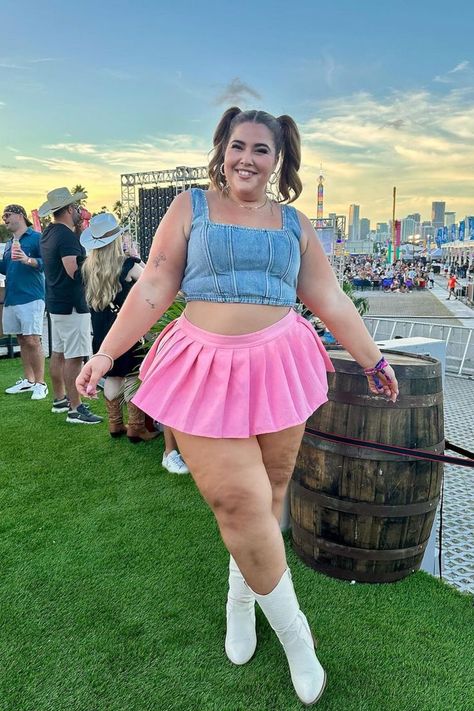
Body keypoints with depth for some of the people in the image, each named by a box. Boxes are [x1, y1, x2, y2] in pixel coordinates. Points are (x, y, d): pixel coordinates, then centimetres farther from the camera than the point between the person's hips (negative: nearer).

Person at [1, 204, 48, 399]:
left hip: (30, 297, -8)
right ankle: (28, 380, 21)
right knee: (22, 340, 12)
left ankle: (40, 383, -1)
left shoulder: (35, 237, -3)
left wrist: (28, 260, -29)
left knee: (32, 341, -8)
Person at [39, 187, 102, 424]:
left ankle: (59, 399, 29)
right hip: (71, 305, -10)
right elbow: (75, 272, -24)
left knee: (58, 353, 17)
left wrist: (78, 227, 13)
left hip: (55, 302, 10)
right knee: (74, 357, -7)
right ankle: (75, 410, -3)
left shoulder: (48, 233, 11)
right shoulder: (66, 236, -18)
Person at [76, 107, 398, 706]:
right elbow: (153, 289, 4)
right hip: (206, 369, -2)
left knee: (267, 495, 8)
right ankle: (294, 633, 16)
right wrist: (106, 353, 0)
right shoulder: (191, 207, 7)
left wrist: (372, 361, 16)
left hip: (278, 366, 3)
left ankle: (240, 597, 37)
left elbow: (331, 301, 14)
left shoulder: (295, 223, 13)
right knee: (240, 502, -6)